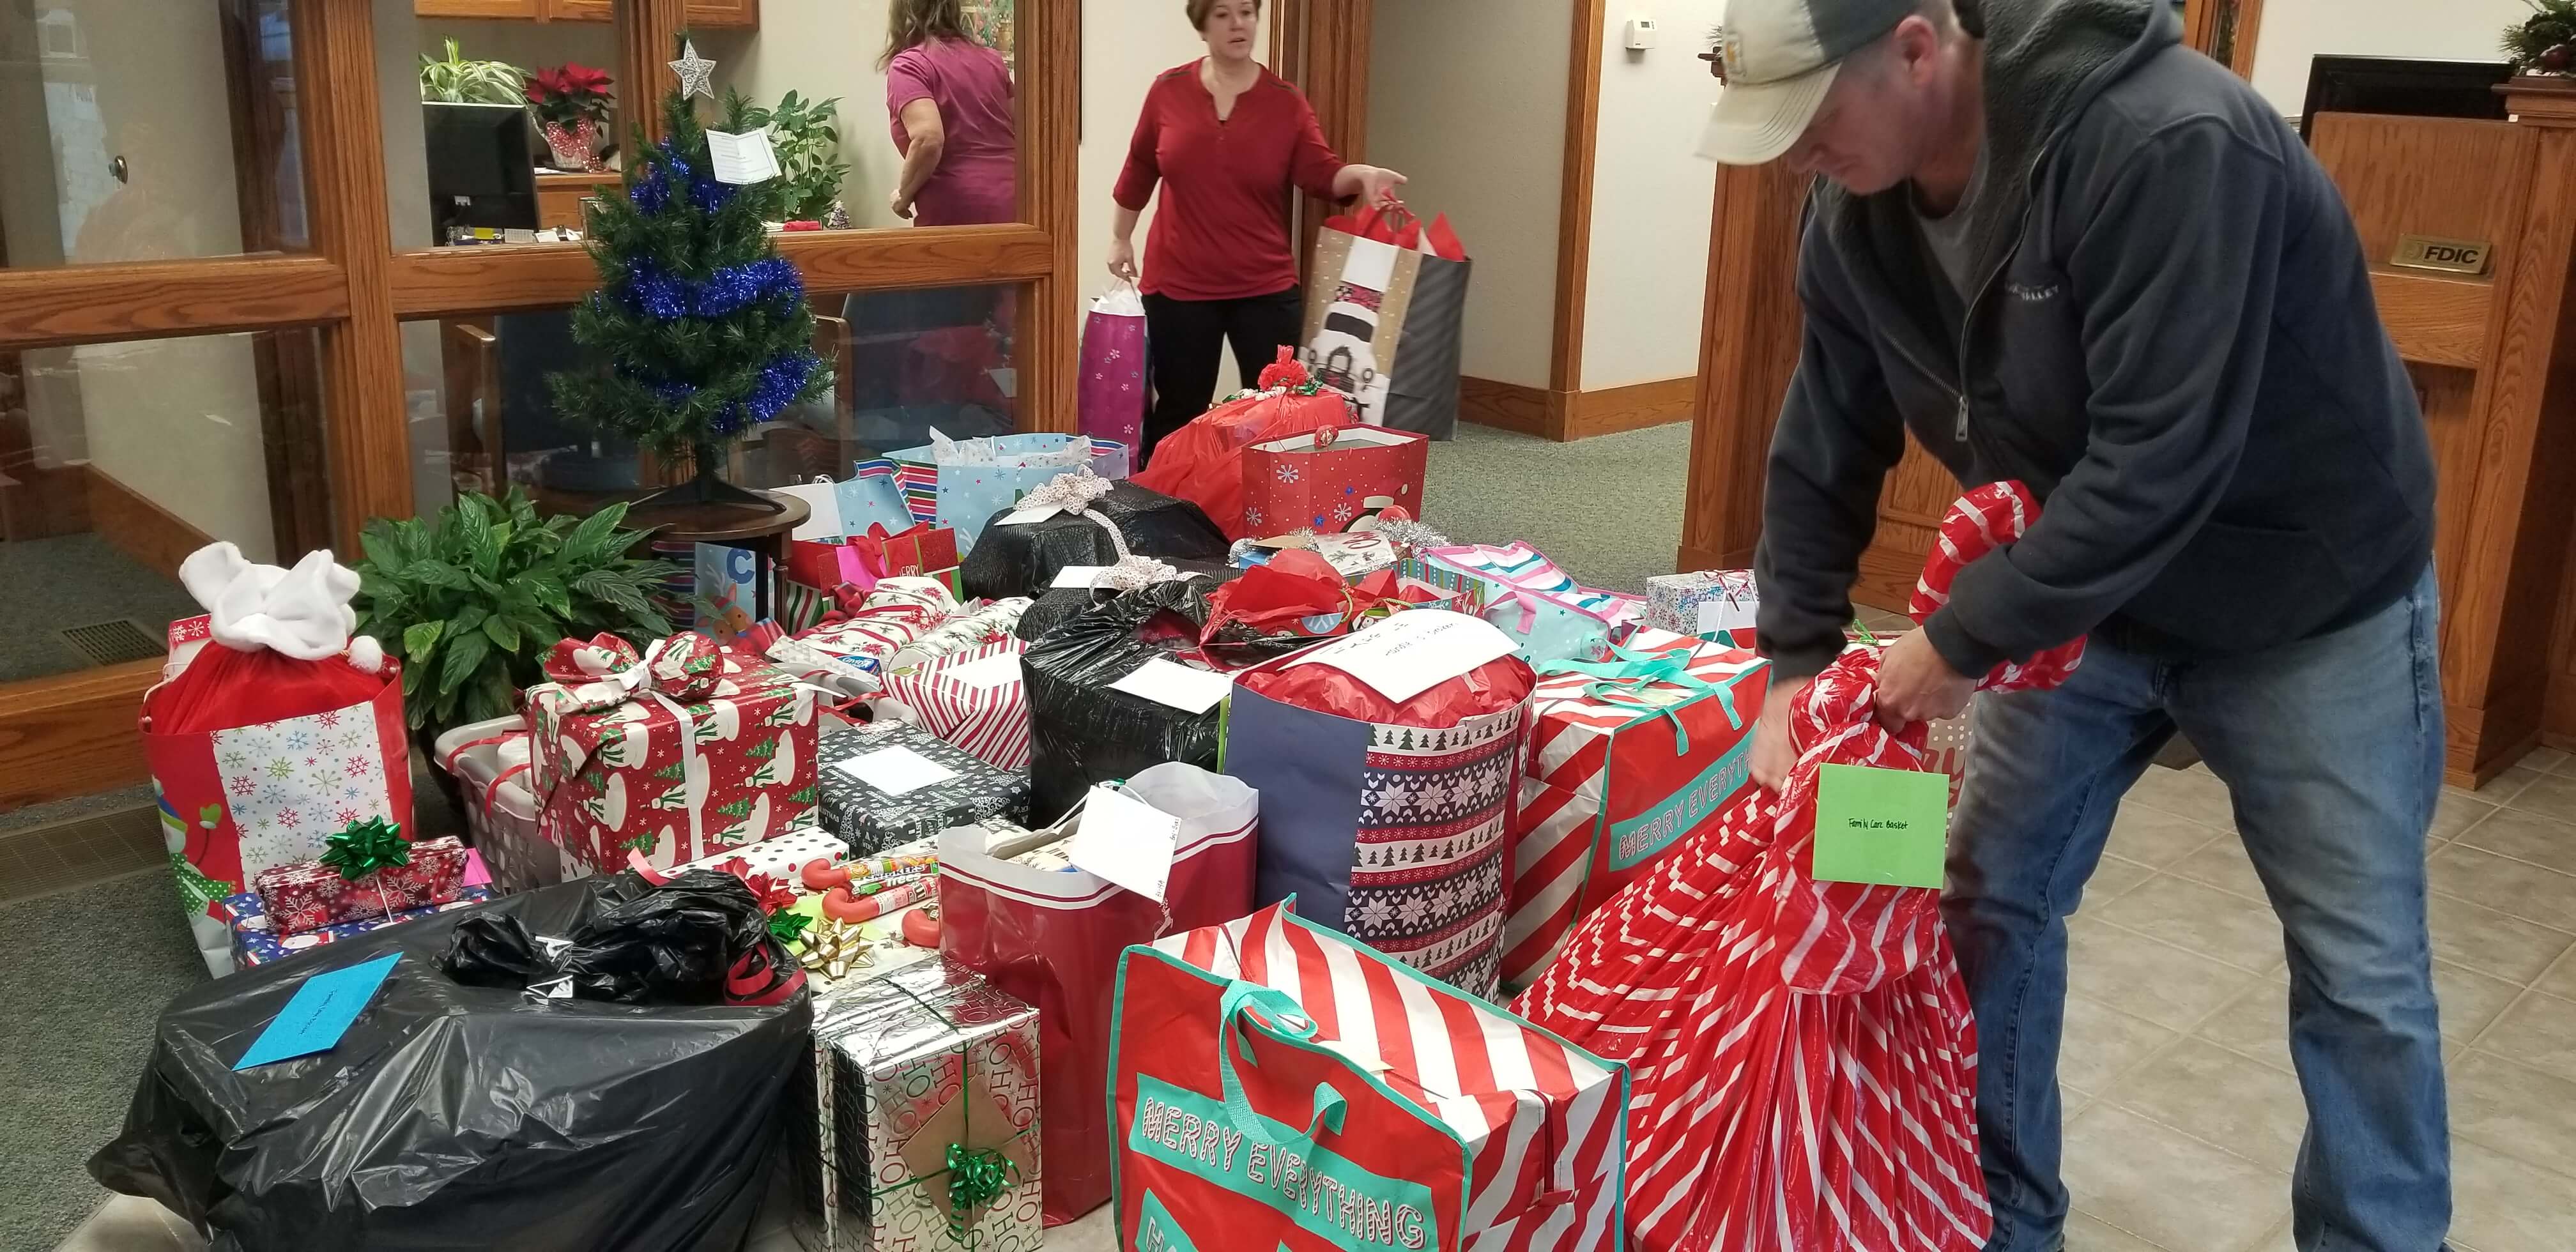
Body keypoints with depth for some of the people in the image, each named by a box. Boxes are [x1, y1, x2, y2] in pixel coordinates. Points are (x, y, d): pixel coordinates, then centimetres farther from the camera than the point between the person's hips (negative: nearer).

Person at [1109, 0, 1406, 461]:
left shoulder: (1286, 100, -1)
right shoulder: (1169, 90, 1)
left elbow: (1321, 173, -10)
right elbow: (1139, 167, 13)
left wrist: (1360, 174, -31)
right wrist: (1120, 237, 18)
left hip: (1266, 288, 0)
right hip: (1178, 285, 0)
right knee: (1178, 413, 8)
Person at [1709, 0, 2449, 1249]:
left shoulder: (2167, 143, -33)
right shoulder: (1855, 217, -11)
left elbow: (2157, 461, -36)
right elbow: (1823, 450, -2)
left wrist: (1963, 640, -30)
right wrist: (1794, 663, -8)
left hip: (2311, 605, -5)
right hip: (2084, 593, 6)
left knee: (2358, 972, 3)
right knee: (1991, 902, 7)